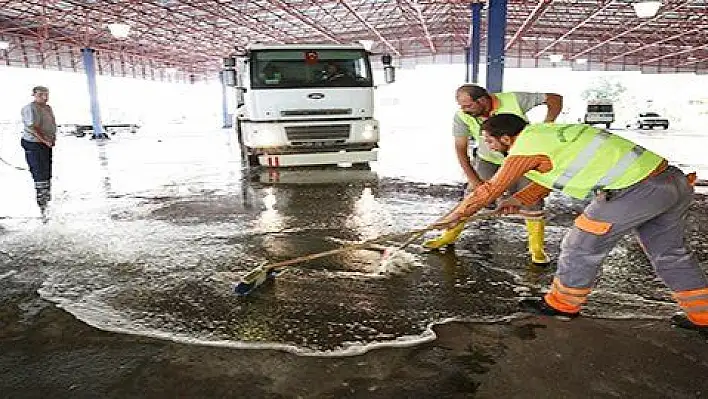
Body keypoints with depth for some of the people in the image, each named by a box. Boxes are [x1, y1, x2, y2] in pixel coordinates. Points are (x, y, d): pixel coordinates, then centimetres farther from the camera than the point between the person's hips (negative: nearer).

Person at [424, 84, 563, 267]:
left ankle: (536, 248, 10)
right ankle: (449, 235, 15)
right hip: (487, 161, 1)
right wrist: (474, 180, -19)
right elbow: (461, 150, -15)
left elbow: (555, 98, -16)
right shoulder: (462, 117, -22)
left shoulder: (513, 100, -27)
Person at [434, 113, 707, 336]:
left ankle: (563, 304, 25)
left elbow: (490, 190, -7)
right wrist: (518, 200, 13)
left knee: (582, 247, 6)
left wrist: (455, 216, 4)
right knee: (669, 254, 22)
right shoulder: (547, 132, 15)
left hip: (635, 192, -9)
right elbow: (548, 180, 25)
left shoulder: (526, 148, -13)